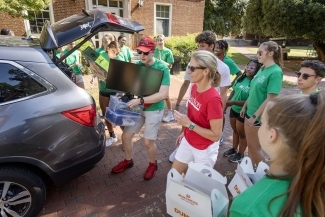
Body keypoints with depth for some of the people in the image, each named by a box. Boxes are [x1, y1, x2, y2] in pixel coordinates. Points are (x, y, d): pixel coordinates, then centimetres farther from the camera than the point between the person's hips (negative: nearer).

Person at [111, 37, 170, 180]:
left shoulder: (162, 68, -18)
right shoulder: (137, 65, -2)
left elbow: (163, 94, -25)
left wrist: (140, 100, -32)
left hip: (154, 110, -5)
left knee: (148, 141, 2)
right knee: (126, 136, 9)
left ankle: (153, 165, 32)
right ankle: (128, 161, 36)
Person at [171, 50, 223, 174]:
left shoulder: (213, 99, -30)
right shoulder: (194, 87, -7)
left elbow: (216, 135, -25)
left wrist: (189, 124, -29)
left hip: (204, 149, -7)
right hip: (188, 141, 7)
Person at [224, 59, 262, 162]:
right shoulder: (241, 78, -2)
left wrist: (233, 102, -28)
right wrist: (226, 103, -1)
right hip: (234, 109, 6)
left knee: (242, 133, 14)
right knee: (235, 131, 23)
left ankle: (240, 154, 35)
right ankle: (234, 149, 44)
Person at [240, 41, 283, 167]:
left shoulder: (275, 72, -19)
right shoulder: (262, 69, 6)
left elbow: (270, 99, -22)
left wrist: (255, 116, -21)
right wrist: (245, 107, 14)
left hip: (259, 117, -8)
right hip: (250, 112, 8)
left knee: (255, 147, 8)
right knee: (250, 145, 19)